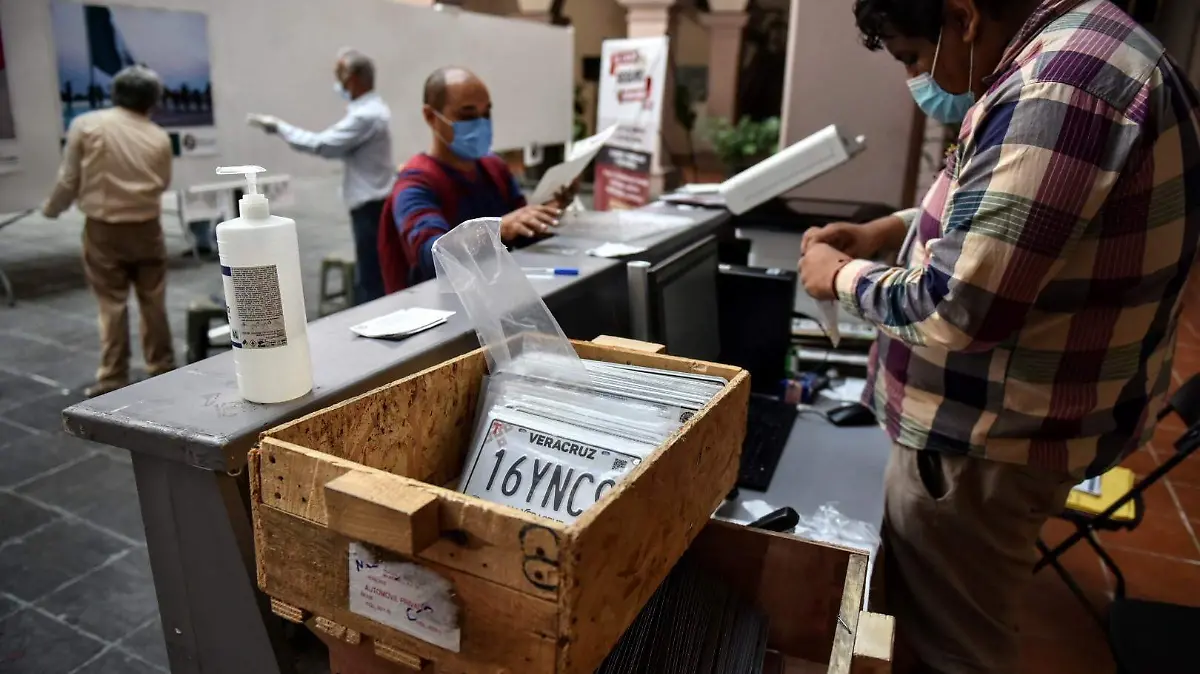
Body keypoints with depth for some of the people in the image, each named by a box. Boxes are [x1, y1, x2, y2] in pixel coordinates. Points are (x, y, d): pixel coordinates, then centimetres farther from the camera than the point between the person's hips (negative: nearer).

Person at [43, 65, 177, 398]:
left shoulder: (85, 124, -5)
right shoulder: (158, 137, -3)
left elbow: (69, 180, -1)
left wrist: (52, 208, 16)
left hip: (103, 229, -1)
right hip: (146, 228, 1)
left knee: (111, 305, 4)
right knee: (153, 301, 12)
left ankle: (112, 379, 7)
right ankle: (161, 368, 22)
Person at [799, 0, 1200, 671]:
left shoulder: (1059, 93, -28)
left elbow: (957, 310, -29)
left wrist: (843, 276, -11)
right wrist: (890, 231, 10)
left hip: (985, 440, -10)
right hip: (1007, 410, 10)